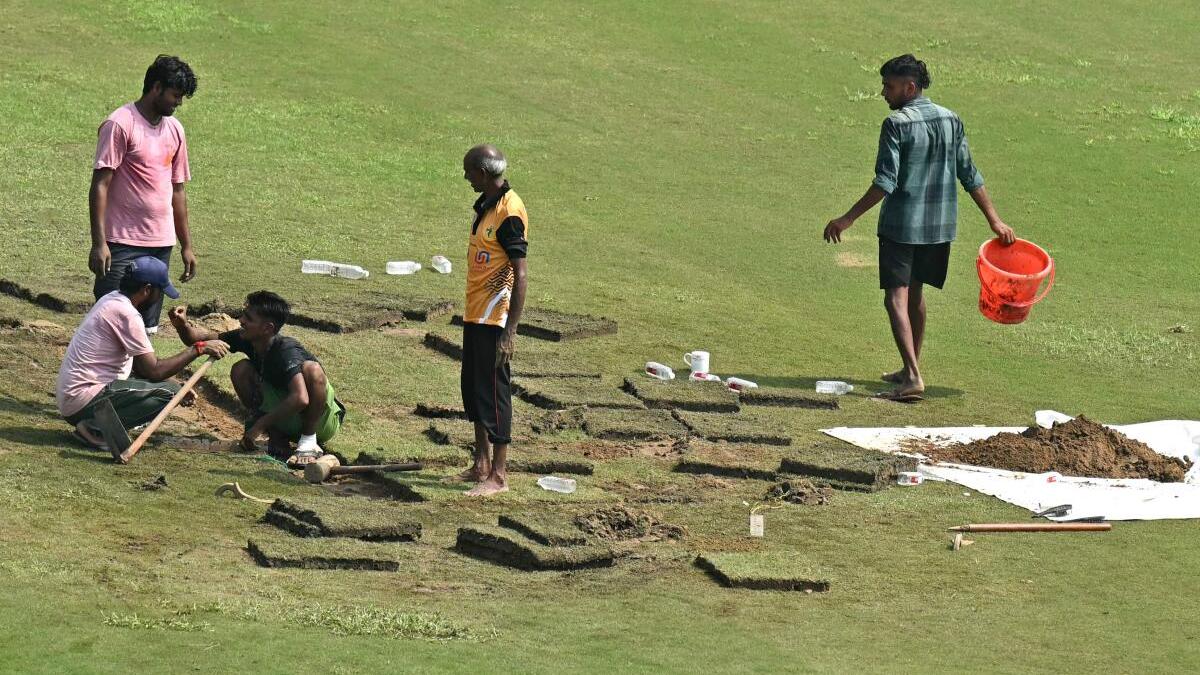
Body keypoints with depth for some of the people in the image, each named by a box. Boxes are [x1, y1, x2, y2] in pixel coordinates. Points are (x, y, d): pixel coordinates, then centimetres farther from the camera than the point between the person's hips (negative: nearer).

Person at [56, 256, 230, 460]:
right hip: (82, 402, -10)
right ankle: (97, 427, -14)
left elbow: (143, 367, 20)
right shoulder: (126, 313, -17)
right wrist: (199, 349, -10)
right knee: (168, 392, -14)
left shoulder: (112, 300, 13)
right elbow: (154, 370, -16)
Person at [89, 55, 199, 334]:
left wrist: (186, 245, 18)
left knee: (147, 328, 7)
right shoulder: (120, 124, -9)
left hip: (161, 244, 7)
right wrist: (99, 243, -19)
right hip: (123, 244, -7)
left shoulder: (174, 130, 13)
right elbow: (100, 185, -13)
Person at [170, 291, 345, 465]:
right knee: (240, 370, -10)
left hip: (324, 422, -7)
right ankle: (277, 438, -5)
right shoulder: (245, 339, -8)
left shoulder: (286, 351, -29)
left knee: (311, 369, -33)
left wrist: (260, 425, -35)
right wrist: (182, 324, -25)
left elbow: (301, 399, -43)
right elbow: (202, 338, -1)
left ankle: (309, 442, -19)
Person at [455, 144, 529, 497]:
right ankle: (481, 464, 26)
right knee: (473, 388, 16)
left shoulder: (509, 212, -18)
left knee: (493, 392, -5)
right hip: (475, 315, 10)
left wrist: (510, 331, -23)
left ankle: (498, 475, 0)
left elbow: (520, 275, -20)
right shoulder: (484, 205, 11)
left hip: (494, 319, -10)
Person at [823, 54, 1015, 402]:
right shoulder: (951, 121, 5)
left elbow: (885, 183, -19)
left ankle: (913, 377, -18)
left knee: (897, 297, -6)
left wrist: (847, 219, -17)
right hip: (939, 228, 7)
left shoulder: (896, 124, -14)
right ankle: (910, 370, 30)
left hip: (901, 226, -7)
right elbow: (970, 177, 7)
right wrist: (995, 220, 13)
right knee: (915, 293, 21)